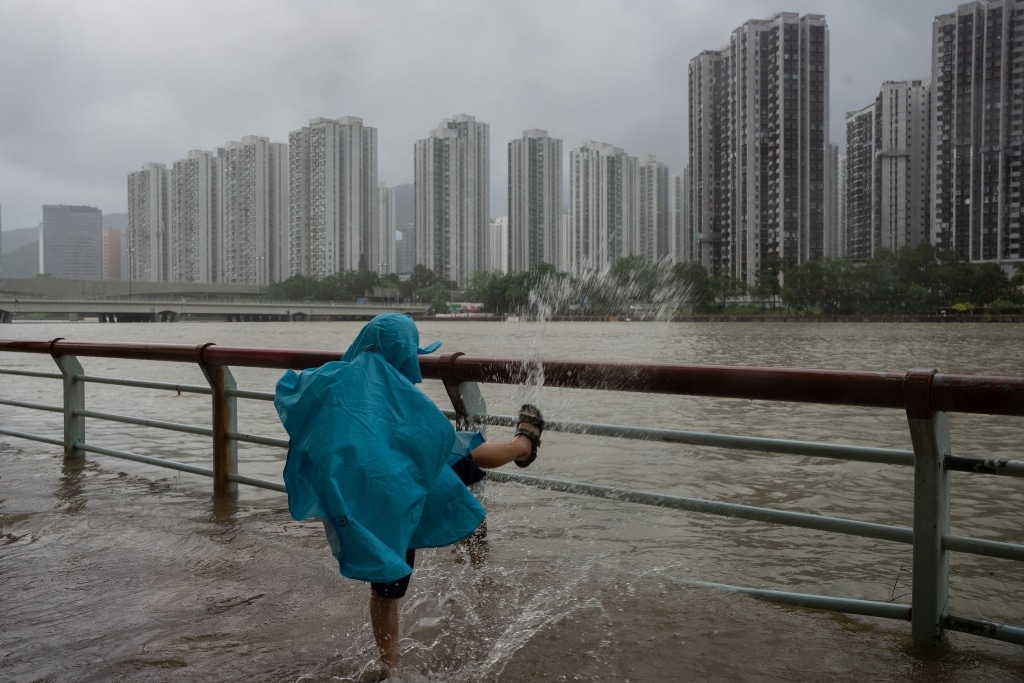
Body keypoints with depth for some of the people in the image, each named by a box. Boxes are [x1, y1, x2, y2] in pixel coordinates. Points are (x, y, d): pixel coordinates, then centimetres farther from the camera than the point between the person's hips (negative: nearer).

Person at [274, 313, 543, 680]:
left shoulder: (332, 378, 0)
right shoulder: (403, 394, -10)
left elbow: (284, 392, 18)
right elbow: (446, 439, -3)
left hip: (356, 508, 4)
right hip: (401, 493, -4)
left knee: (385, 589, 22)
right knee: (475, 454, 21)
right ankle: (525, 442, 49)